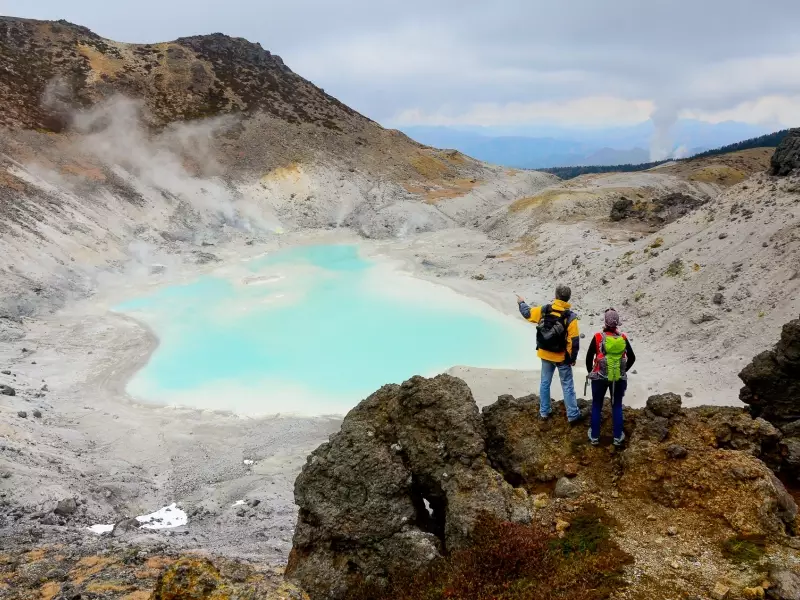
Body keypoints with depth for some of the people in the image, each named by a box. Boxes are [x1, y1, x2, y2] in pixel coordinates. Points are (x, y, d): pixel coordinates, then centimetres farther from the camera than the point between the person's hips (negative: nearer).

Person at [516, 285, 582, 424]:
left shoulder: (543, 310, -9)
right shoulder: (570, 317, -18)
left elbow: (527, 313, 9)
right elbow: (574, 340, -16)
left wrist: (521, 303, 30)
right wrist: (573, 358, -3)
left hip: (545, 355, 3)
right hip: (562, 357, -3)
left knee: (545, 383, 17)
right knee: (567, 386, 7)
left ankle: (544, 412, 27)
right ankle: (573, 415, 14)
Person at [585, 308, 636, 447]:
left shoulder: (598, 337, -12)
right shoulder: (623, 338, -4)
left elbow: (589, 357, -6)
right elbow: (632, 358, 6)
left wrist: (591, 372, 10)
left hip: (600, 377, -2)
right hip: (619, 378, 2)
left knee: (597, 406, 13)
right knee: (617, 406, 15)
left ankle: (594, 436, 19)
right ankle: (618, 437, 21)